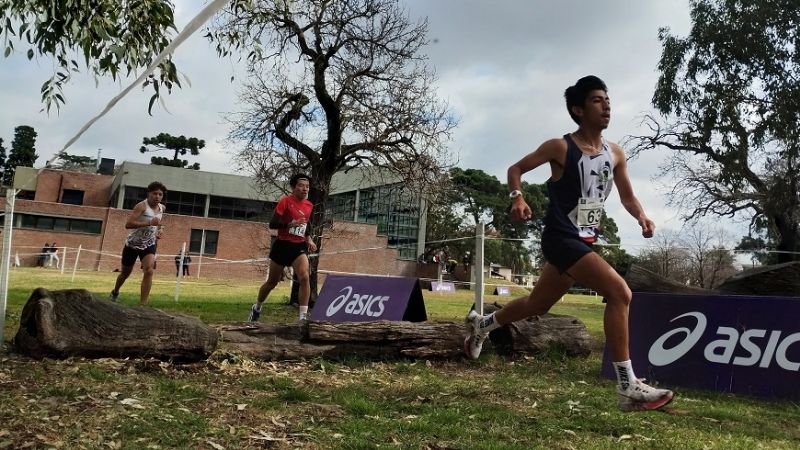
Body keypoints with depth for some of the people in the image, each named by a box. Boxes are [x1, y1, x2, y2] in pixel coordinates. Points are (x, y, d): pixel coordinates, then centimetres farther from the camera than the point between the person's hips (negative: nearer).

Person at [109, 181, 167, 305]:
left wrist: (159, 231, 3)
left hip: (149, 245, 3)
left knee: (149, 271, -21)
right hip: (133, 244, -3)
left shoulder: (162, 208, -1)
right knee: (125, 273, 15)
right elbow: (128, 224, -32)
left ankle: (142, 304, -19)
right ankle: (115, 293, 47)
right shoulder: (142, 206, -20)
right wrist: (149, 223, -40)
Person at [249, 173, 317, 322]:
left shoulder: (309, 205, 6)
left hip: (299, 247, 3)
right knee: (272, 282, 12)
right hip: (282, 245, -3)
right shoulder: (285, 201, -11)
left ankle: (303, 316, -17)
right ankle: (256, 308, 38)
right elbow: (272, 224, -16)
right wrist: (290, 224, -31)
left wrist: (309, 239, 8)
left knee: (304, 277, -21)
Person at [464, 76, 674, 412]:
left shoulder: (615, 154, 8)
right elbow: (516, 169, 0)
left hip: (585, 242, 8)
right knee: (619, 292, -22)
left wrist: (642, 217, -4)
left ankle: (481, 324, 46)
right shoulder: (561, 148, -10)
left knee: (538, 304, 21)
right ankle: (628, 387, -17)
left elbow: (627, 197, 17)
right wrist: (517, 198, -19)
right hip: (561, 238, -8)